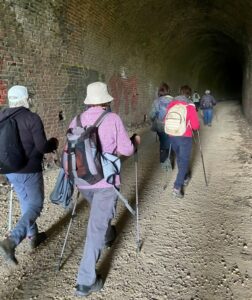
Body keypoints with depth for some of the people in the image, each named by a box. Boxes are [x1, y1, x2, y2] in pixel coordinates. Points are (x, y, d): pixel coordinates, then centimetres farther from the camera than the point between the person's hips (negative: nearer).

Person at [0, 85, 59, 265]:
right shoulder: (32, 118, -15)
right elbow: (42, 147, -17)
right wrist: (53, 143, 3)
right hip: (29, 171, -7)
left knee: (26, 203, 22)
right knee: (35, 205, 4)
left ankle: (33, 236, 35)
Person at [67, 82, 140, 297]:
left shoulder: (77, 120, 3)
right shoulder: (113, 119, -10)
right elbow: (126, 150, -9)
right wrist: (135, 141, 11)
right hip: (105, 181, -5)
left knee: (99, 214, 32)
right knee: (97, 227, 0)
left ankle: (108, 237, 57)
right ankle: (86, 281, 4)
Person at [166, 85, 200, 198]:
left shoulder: (171, 104, 1)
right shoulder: (190, 106, -10)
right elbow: (195, 125, -11)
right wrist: (196, 127, 11)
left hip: (172, 135, 5)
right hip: (185, 137, -5)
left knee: (179, 158, 23)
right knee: (184, 160, 2)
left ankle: (185, 178, 42)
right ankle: (177, 187, -6)